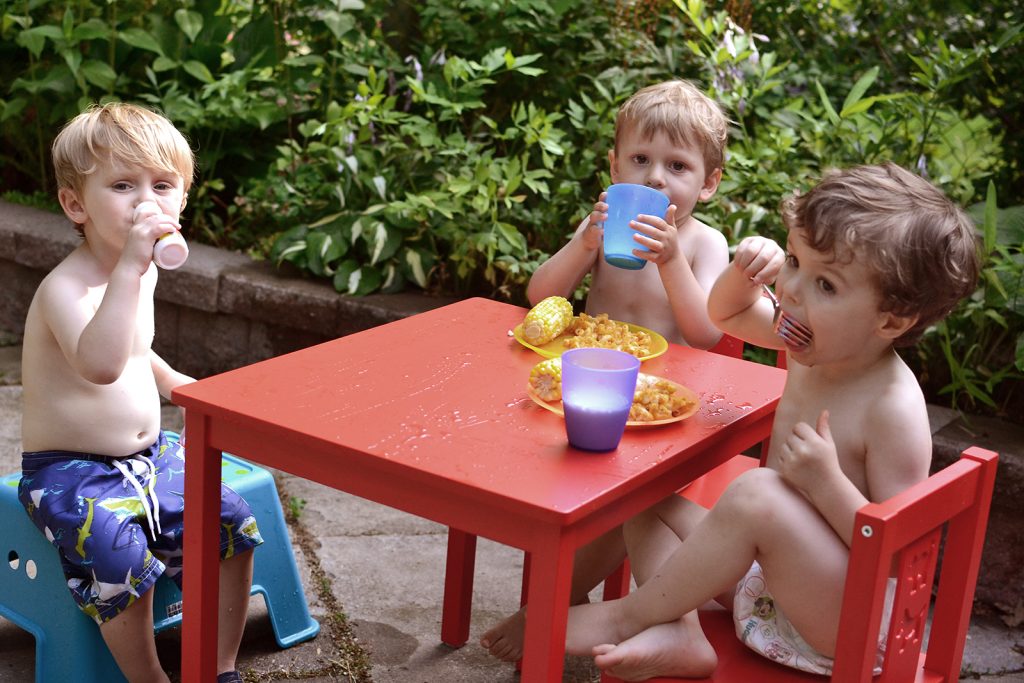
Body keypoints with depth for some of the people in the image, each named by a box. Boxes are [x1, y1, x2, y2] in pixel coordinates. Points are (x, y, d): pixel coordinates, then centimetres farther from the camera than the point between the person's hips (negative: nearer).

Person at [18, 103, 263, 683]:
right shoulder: (64, 288, -24)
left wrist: (174, 382, 21)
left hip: (148, 455, 8)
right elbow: (99, 365, -46)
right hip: (70, 472, -8)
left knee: (233, 525, -4)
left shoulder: (141, 271, 5)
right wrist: (130, 267, -48)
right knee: (122, 560, -29)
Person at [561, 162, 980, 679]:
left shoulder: (894, 408, -23)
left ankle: (632, 614, -16)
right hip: (778, 577, 9)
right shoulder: (818, 344, 0)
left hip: (854, 621, -9)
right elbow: (727, 313, 19)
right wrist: (744, 272, -2)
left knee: (755, 492, -33)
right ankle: (678, 637, -14)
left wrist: (826, 483, -33)